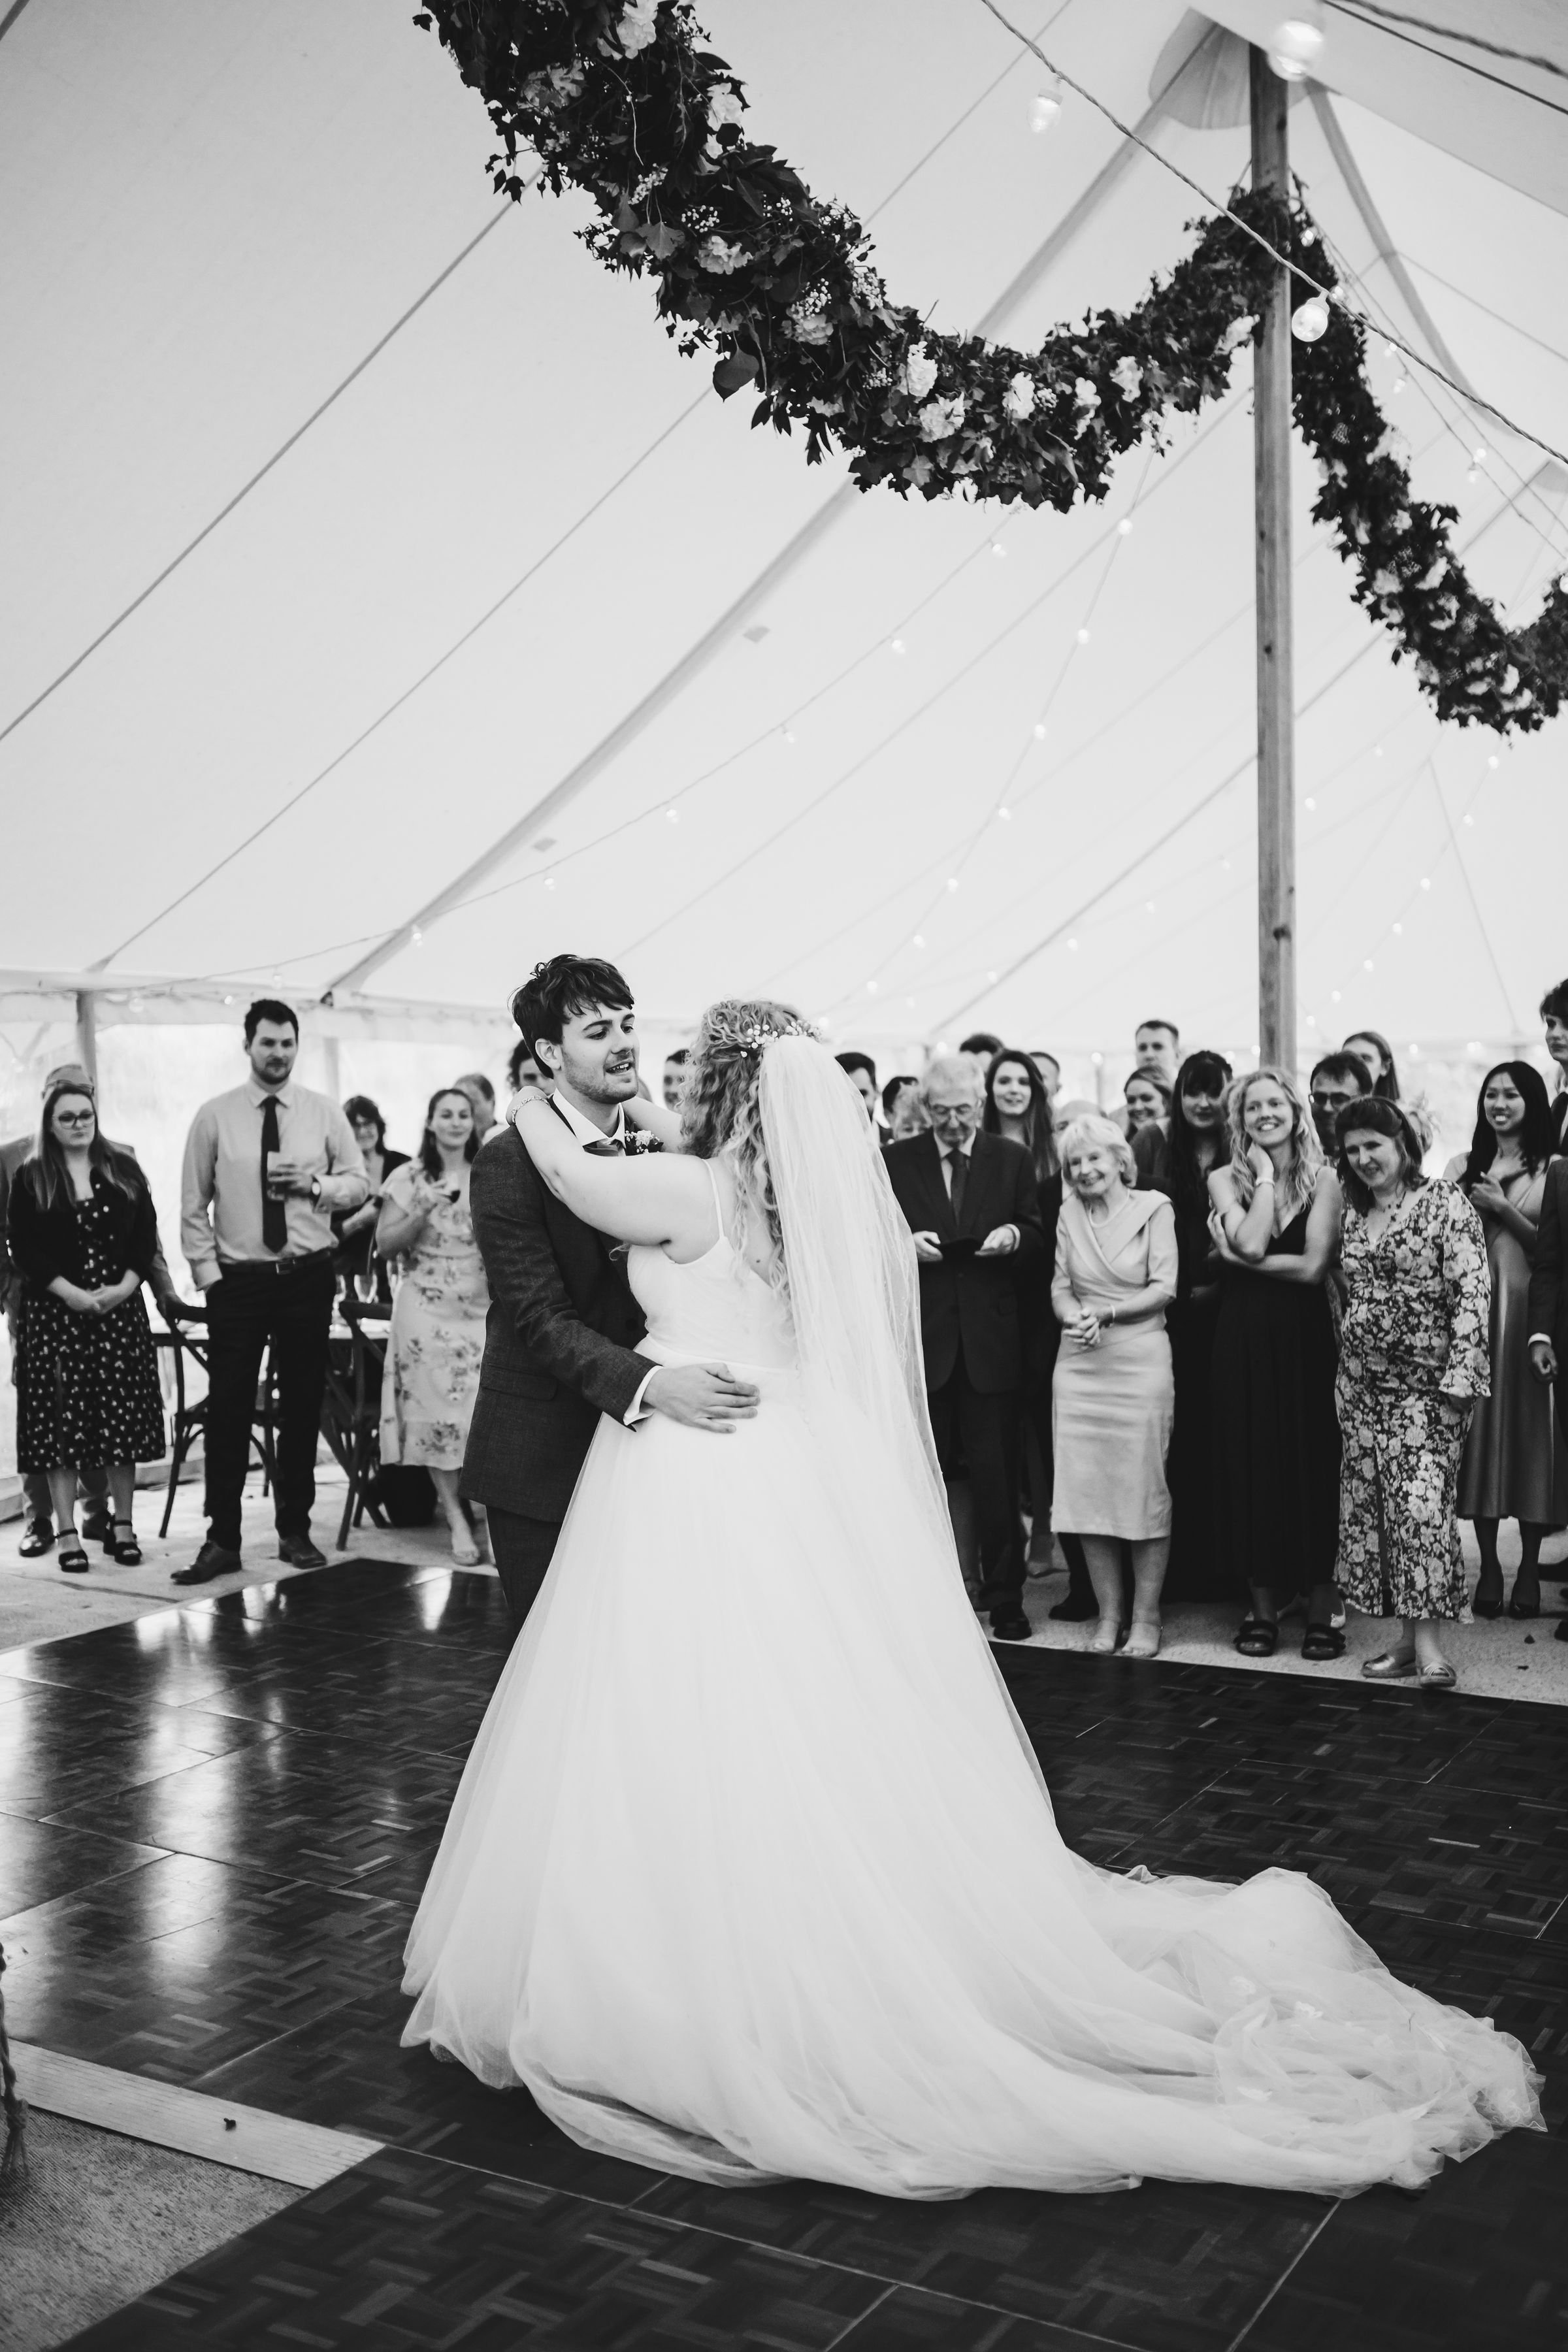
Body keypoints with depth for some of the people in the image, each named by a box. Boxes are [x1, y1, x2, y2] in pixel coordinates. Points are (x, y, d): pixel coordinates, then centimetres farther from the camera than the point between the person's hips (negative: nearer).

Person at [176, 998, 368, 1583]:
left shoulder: (324, 1113, 3)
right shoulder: (214, 1117, -1)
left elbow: (359, 1183, 6)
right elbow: (193, 1207, 1)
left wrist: (315, 1184, -12)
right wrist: (208, 1273, -6)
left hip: (307, 1276, 2)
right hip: (236, 1279, -1)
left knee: (303, 1406, 9)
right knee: (228, 1409, -1)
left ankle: (295, 1530, 21)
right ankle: (221, 1540, 6)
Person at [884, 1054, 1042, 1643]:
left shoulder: (1013, 1159, 7)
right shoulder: (896, 1161, 6)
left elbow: (1036, 1235, 8)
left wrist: (1013, 1235, -13)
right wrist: (905, 1242, -14)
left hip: (990, 1339, 0)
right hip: (922, 1336, 0)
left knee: (997, 1478, 2)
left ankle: (1005, 1599, 12)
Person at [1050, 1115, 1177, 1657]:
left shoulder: (1153, 1208, 0)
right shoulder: (1069, 1215, 10)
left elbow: (1163, 1288, -5)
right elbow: (1060, 1287, 9)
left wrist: (1107, 1313, -15)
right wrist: (1074, 1317, -12)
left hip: (1140, 1361, -3)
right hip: (1080, 1363, 3)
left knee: (1145, 1489, -1)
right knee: (1085, 1489, 2)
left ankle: (1146, 1616, 10)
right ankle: (1109, 1614, 13)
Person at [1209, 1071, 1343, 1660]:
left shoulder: (1323, 1180, 1)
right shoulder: (1225, 1180, 5)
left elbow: (1314, 1265, -10)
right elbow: (1251, 1243, -13)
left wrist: (1243, 1258, -10)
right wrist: (1266, 1175, -5)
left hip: (1306, 1337, -1)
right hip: (1244, 1339, 1)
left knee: (1313, 1462, 0)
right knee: (1250, 1463, 4)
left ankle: (1321, 1610, 8)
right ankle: (1261, 1606, 13)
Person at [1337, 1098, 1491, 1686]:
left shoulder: (1446, 1205, -6)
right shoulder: (1352, 1214, 12)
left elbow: (1472, 1294, -12)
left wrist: (1459, 1378, -18)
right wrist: (1342, 1374, 12)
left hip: (1425, 1383, -6)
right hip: (1361, 1384, 6)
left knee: (1421, 1503, -14)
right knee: (1369, 1505, 5)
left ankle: (1427, 1644, -9)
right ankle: (1409, 1637, 12)